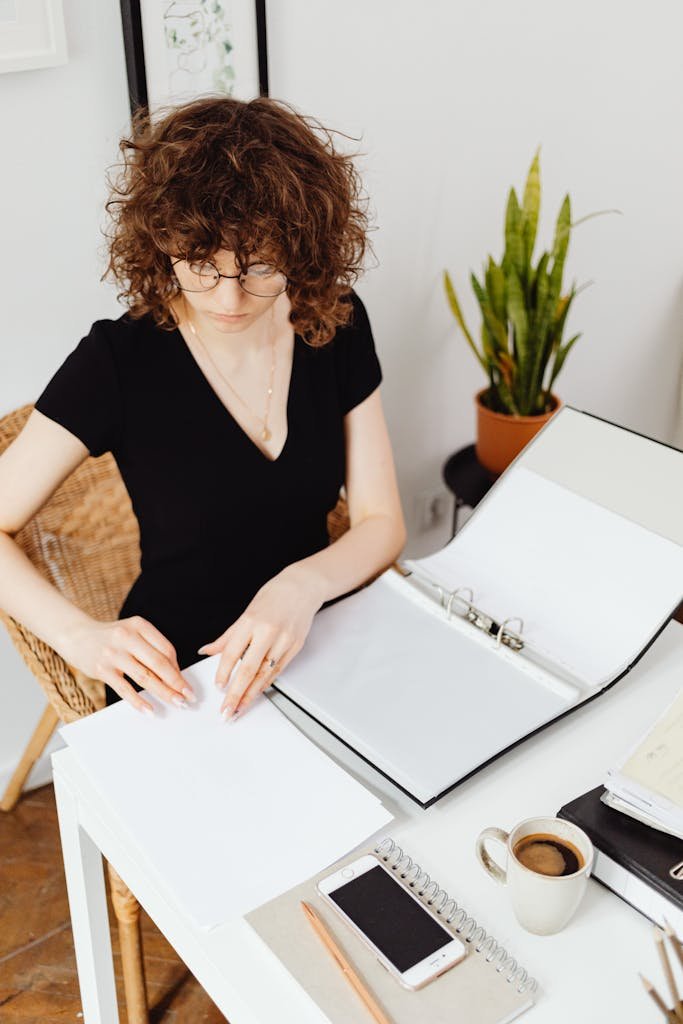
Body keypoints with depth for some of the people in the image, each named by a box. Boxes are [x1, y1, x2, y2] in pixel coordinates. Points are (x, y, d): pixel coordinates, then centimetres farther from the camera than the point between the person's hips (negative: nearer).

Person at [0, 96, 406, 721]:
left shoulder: (338, 328, -4)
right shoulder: (118, 360, -15)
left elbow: (382, 522, -4)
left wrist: (302, 586, -25)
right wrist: (82, 636, -28)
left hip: (316, 644, 3)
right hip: (177, 679, -2)